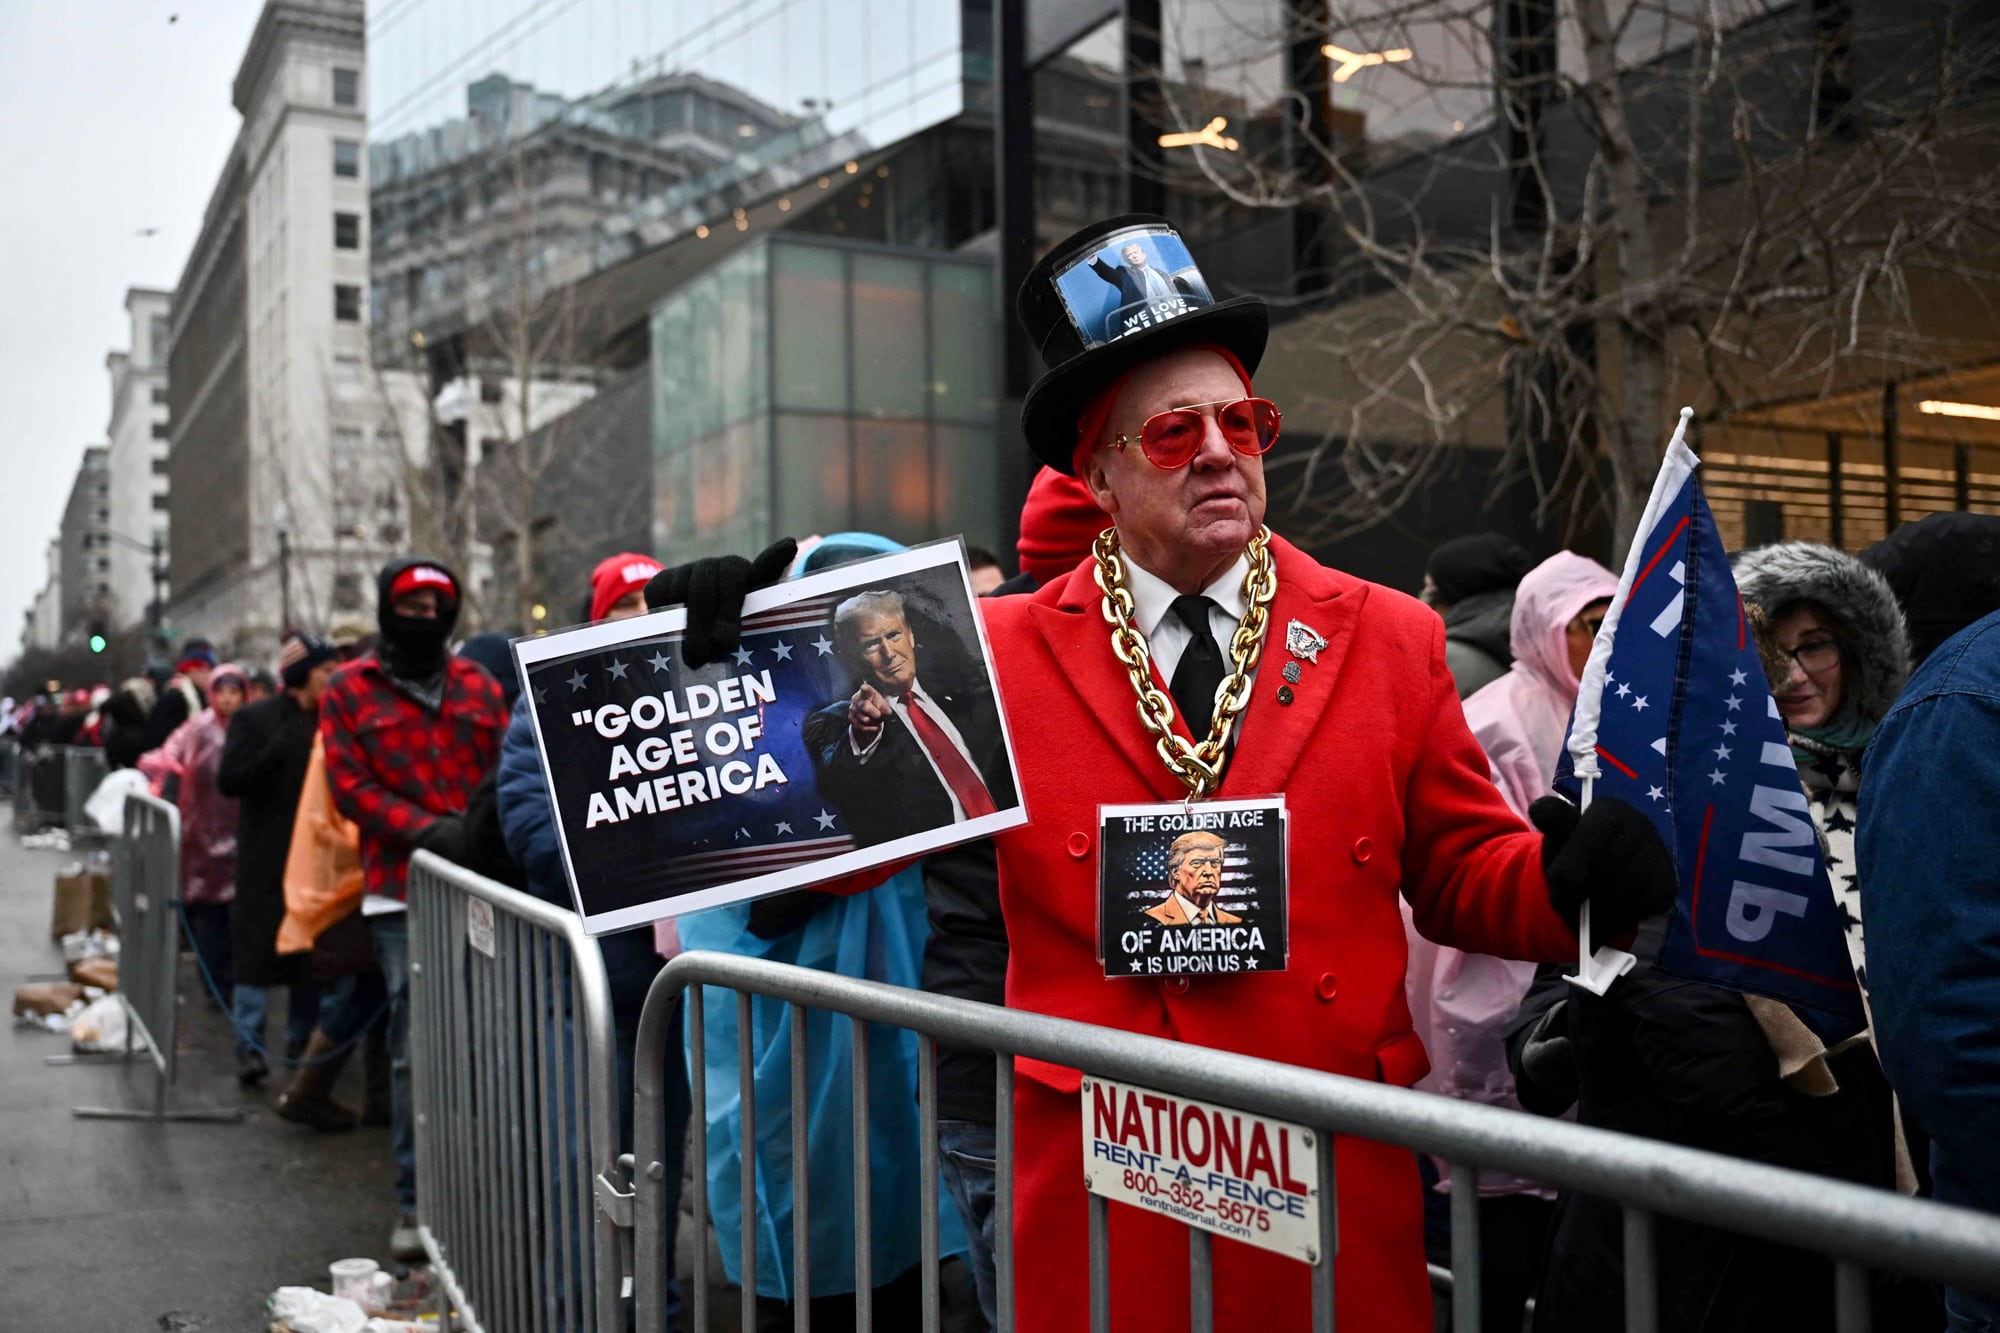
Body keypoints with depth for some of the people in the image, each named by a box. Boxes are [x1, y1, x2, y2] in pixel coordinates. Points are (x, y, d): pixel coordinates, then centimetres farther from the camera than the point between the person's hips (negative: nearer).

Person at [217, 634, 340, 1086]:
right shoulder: (256, 719, -4)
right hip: (268, 857, -4)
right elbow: (228, 780, -11)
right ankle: (249, 1046, 2)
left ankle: (301, 1040, 21)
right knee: (258, 947, -3)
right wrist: (280, 749, -18)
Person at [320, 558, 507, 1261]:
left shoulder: (477, 683, 14)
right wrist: (425, 828, -15)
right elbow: (350, 784, -1)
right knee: (415, 1051, -1)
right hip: (403, 894, -2)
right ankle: (416, 1201, 9)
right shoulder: (349, 690, 7)